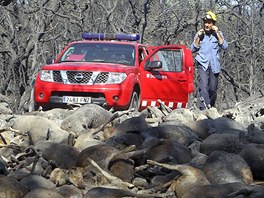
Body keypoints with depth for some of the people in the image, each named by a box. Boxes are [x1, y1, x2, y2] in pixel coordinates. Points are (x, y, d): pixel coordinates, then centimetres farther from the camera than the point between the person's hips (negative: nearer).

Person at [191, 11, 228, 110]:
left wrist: (217, 33, -9)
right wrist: (198, 37, -4)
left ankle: (211, 107, 24)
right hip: (203, 65, -2)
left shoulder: (218, 34, 10)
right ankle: (204, 108, -28)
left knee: (213, 89, 7)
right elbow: (193, 49, 7)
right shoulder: (199, 34, 9)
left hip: (214, 65, 2)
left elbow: (224, 46, -4)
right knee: (203, 87, -19)